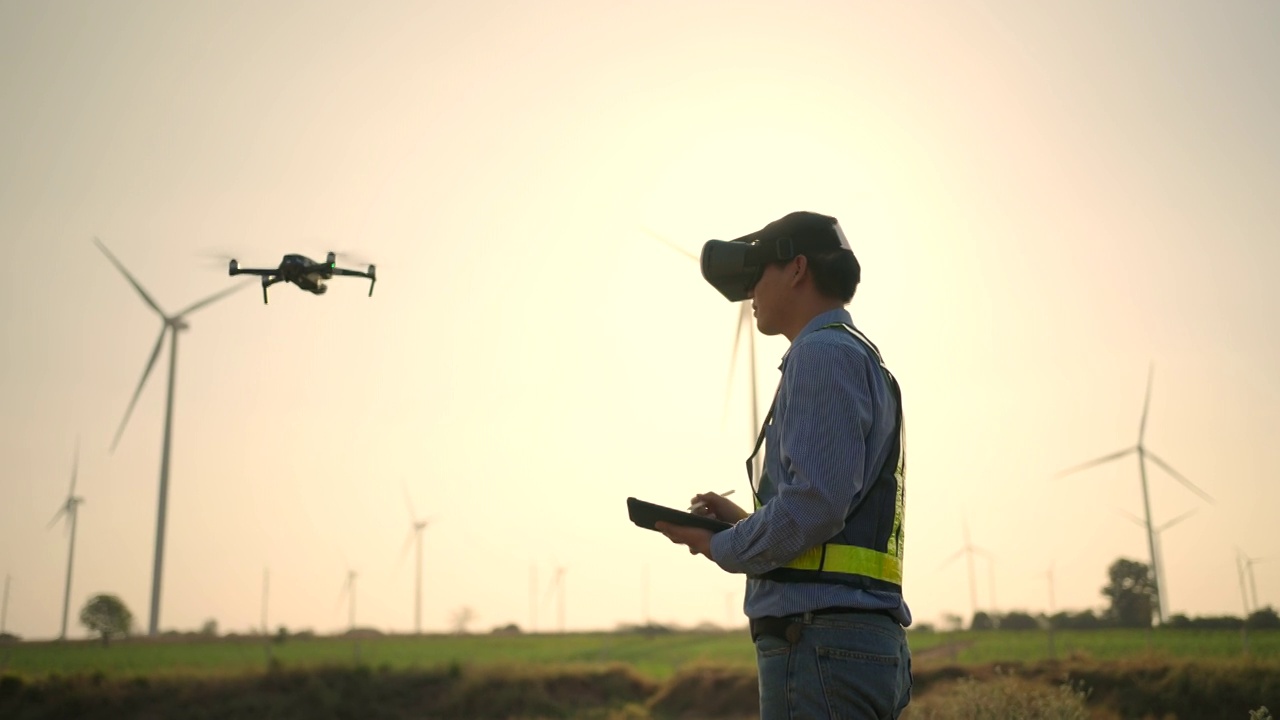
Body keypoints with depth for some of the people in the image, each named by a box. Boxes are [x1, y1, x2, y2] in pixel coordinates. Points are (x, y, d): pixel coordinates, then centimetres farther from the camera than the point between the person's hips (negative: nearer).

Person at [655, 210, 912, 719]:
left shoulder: (824, 353, -8)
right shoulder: (865, 360, 23)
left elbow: (815, 503, -19)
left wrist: (722, 548, -4)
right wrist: (742, 521, 16)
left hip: (820, 642, -10)